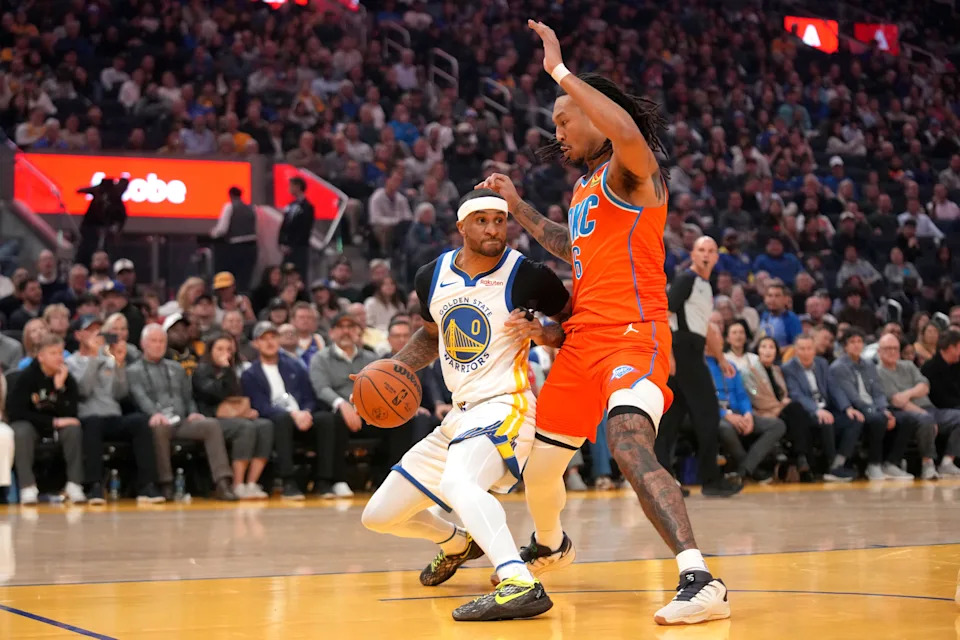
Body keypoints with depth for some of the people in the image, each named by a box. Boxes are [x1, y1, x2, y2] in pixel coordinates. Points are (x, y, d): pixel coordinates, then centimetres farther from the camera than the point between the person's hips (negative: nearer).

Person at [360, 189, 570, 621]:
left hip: (504, 407, -7)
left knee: (457, 482, -40)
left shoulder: (528, 276, -11)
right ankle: (457, 543, 43)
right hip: (460, 414, 8)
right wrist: (394, 368, 10)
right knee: (379, 516, 14)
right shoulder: (432, 277, 6)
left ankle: (521, 586, -49)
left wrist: (542, 332, -19)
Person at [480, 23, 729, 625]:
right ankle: (549, 546, 49)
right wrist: (519, 208, 35)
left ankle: (702, 581, -37)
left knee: (629, 445, -33)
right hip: (584, 338, 9)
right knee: (538, 466, 18)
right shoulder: (584, 186, 20)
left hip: (633, 334, -9)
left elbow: (629, 133, -33)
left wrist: (561, 72, -26)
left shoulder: (631, 171, -7)